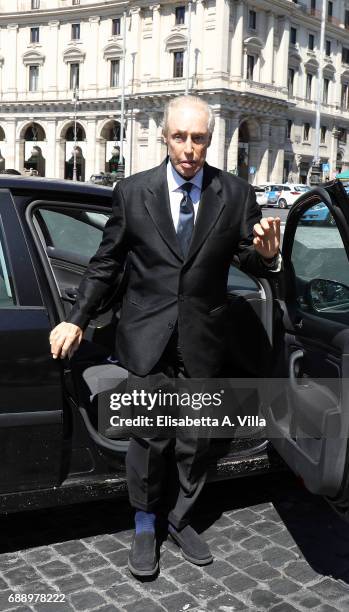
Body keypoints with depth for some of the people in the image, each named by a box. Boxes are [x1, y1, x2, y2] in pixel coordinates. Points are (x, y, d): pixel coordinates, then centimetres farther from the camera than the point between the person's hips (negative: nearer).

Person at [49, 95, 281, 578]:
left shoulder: (236, 194, -1)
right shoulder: (132, 192, -2)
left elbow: (249, 260, 5)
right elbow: (106, 263, 5)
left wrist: (266, 254, -19)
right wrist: (77, 320, 2)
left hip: (202, 339, 1)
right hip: (148, 337, -1)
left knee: (195, 439, 13)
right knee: (150, 436, 4)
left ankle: (181, 520, 36)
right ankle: (145, 528, 27)